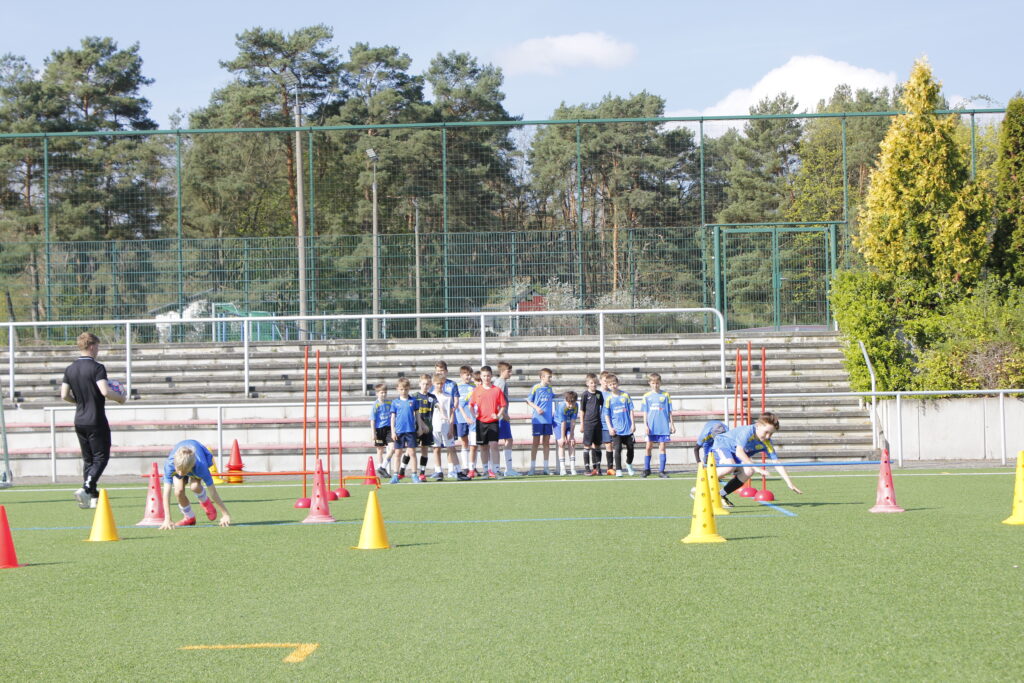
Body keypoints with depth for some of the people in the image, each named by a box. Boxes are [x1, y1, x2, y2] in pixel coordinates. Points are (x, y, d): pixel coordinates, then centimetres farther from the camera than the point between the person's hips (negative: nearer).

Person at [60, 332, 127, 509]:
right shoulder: (96, 368, -13)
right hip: (96, 421, -7)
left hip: (79, 421, 7)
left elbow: (64, 396, 7)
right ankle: (86, 488, -19)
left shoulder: (70, 369, 7)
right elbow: (105, 391, -24)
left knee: (88, 459, 13)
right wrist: (120, 397, -6)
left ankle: (93, 496, 12)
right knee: (101, 458, -1)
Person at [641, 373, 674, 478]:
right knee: (648, 447, 5)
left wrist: (672, 424, 6)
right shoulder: (647, 396, 6)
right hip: (651, 427, 1)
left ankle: (661, 471, 4)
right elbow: (645, 412, 6)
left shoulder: (665, 395, 4)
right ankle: (646, 469, 17)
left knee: (662, 447, 0)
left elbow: (669, 411, 7)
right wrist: (645, 425, -3)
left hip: (663, 426, -1)